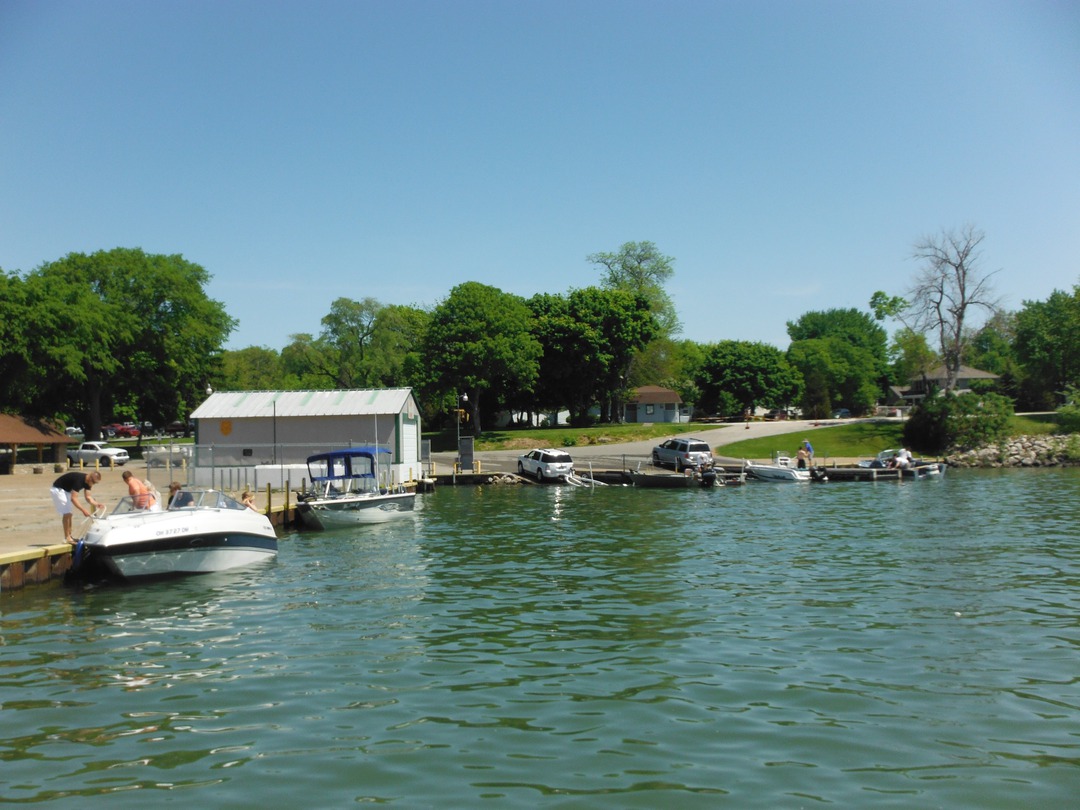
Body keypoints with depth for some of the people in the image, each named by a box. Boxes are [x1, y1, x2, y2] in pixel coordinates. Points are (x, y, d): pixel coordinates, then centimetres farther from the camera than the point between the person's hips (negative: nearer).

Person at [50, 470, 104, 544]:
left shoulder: (87, 482, -6)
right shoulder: (79, 479, -33)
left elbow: (88, 497, -1)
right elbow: (73, 498, -36)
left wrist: (97, 504, -18)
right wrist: (83, 510, -41)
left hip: (66, 490, 9)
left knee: (69, 514, 9)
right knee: (66, 513, -15)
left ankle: (69, 536, 15)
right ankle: (67, 538, -12)